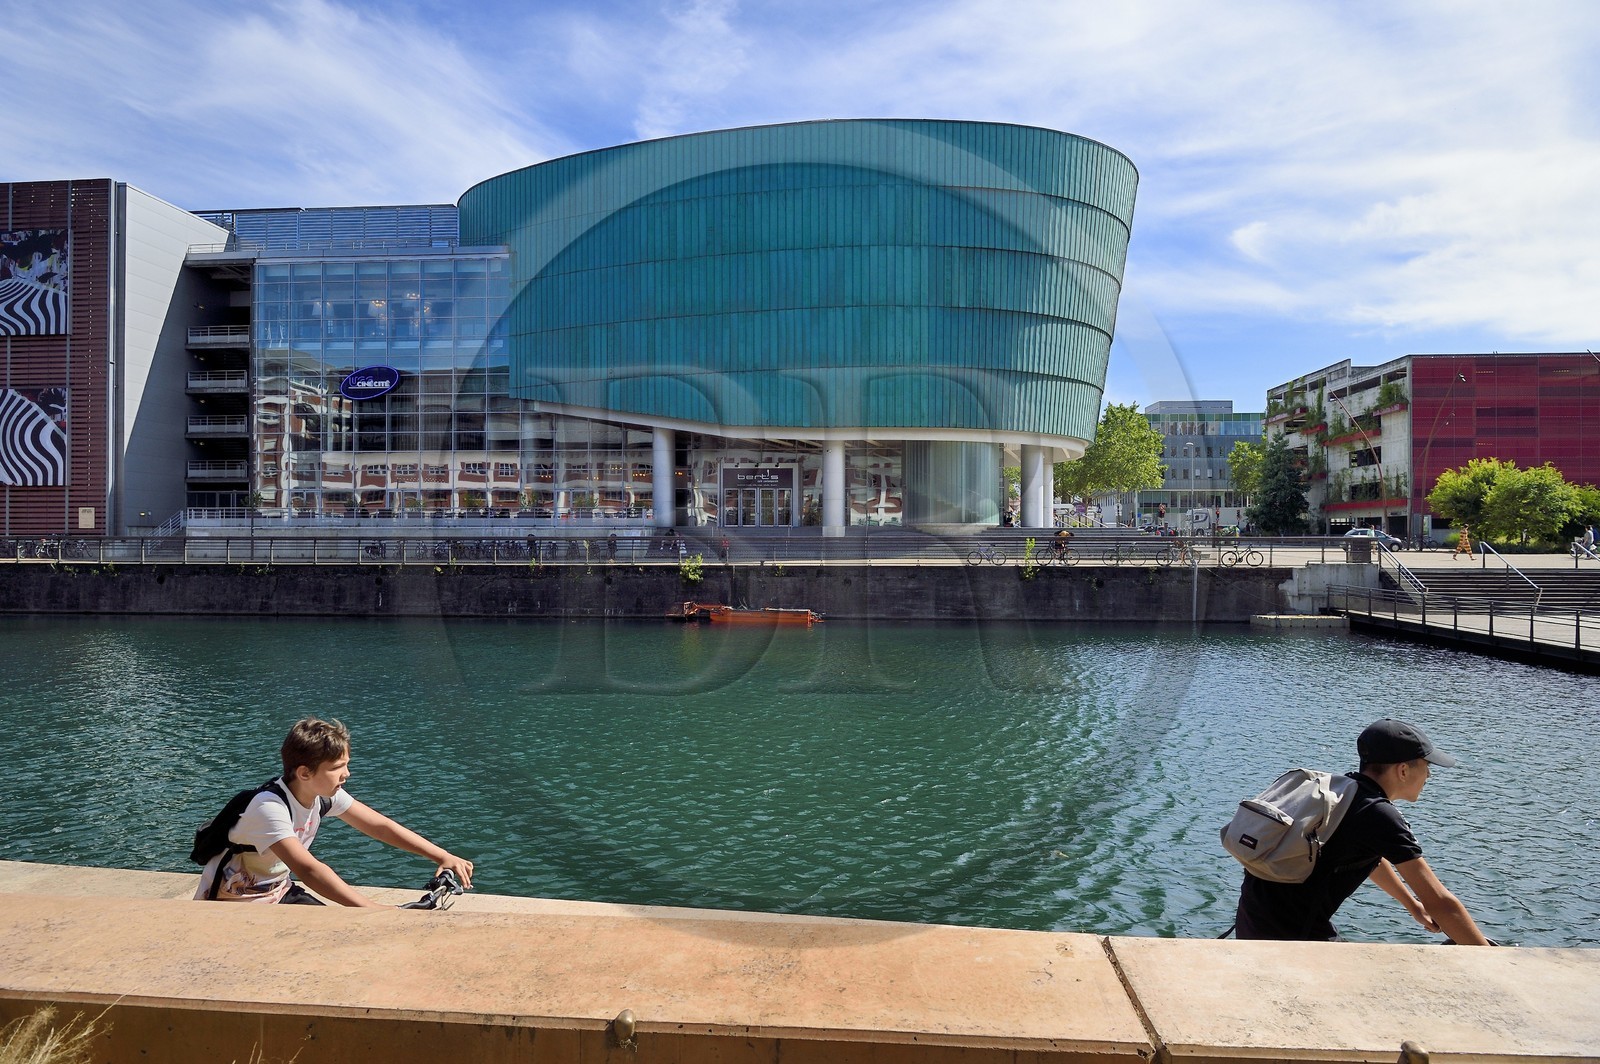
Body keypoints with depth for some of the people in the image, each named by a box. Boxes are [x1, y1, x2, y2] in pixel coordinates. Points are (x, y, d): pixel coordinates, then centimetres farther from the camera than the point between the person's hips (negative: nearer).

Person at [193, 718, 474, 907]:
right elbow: (308, 869, -45)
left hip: (277, 893, 7)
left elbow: (380, 826, -7)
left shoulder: (324, 794, -9)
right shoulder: (270, 807, -33)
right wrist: (375, 910, -52)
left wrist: (443, 856, -15)